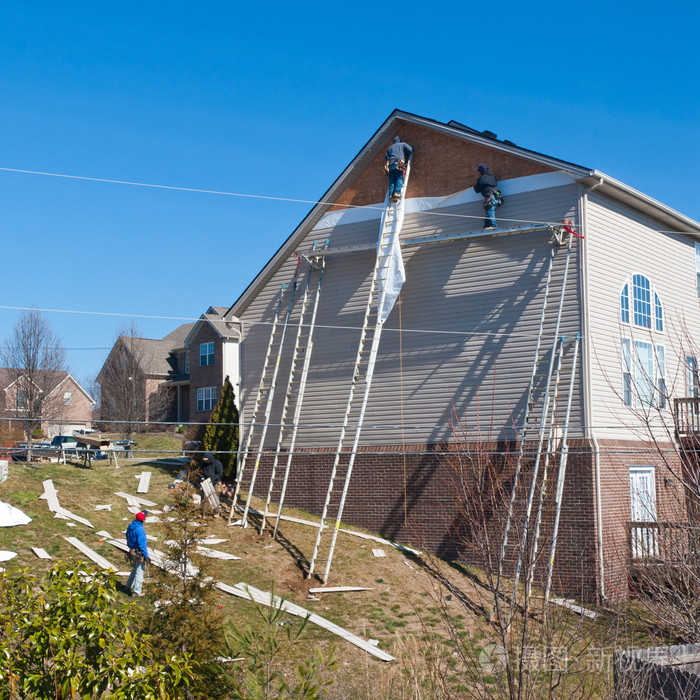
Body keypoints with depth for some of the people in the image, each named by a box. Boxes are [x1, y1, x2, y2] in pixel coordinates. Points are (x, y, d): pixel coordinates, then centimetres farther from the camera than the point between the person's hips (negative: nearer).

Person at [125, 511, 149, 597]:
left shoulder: (130, 527, 3)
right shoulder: (140, 529, -24)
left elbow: (128, 540, 15)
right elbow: (142, 544, -23)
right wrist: (146, 556, -17)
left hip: (132, 551, 9)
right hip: (139, 553, -9)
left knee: (135, 569, 26)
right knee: (140, 571, 0)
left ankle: (129, 585, 37)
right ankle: (136, 591, 3)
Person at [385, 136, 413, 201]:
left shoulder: (390, 147, 30)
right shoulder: (403, 144, 18)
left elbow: (386, 157, 26)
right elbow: (410, 150, 5)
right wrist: (408, 159, 19)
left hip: (391, 164, 4)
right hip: (399, 164, -4)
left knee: (392, 181, 0)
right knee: (399, 179, -10)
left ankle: (391, 194, -12)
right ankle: (397, 192, -27)